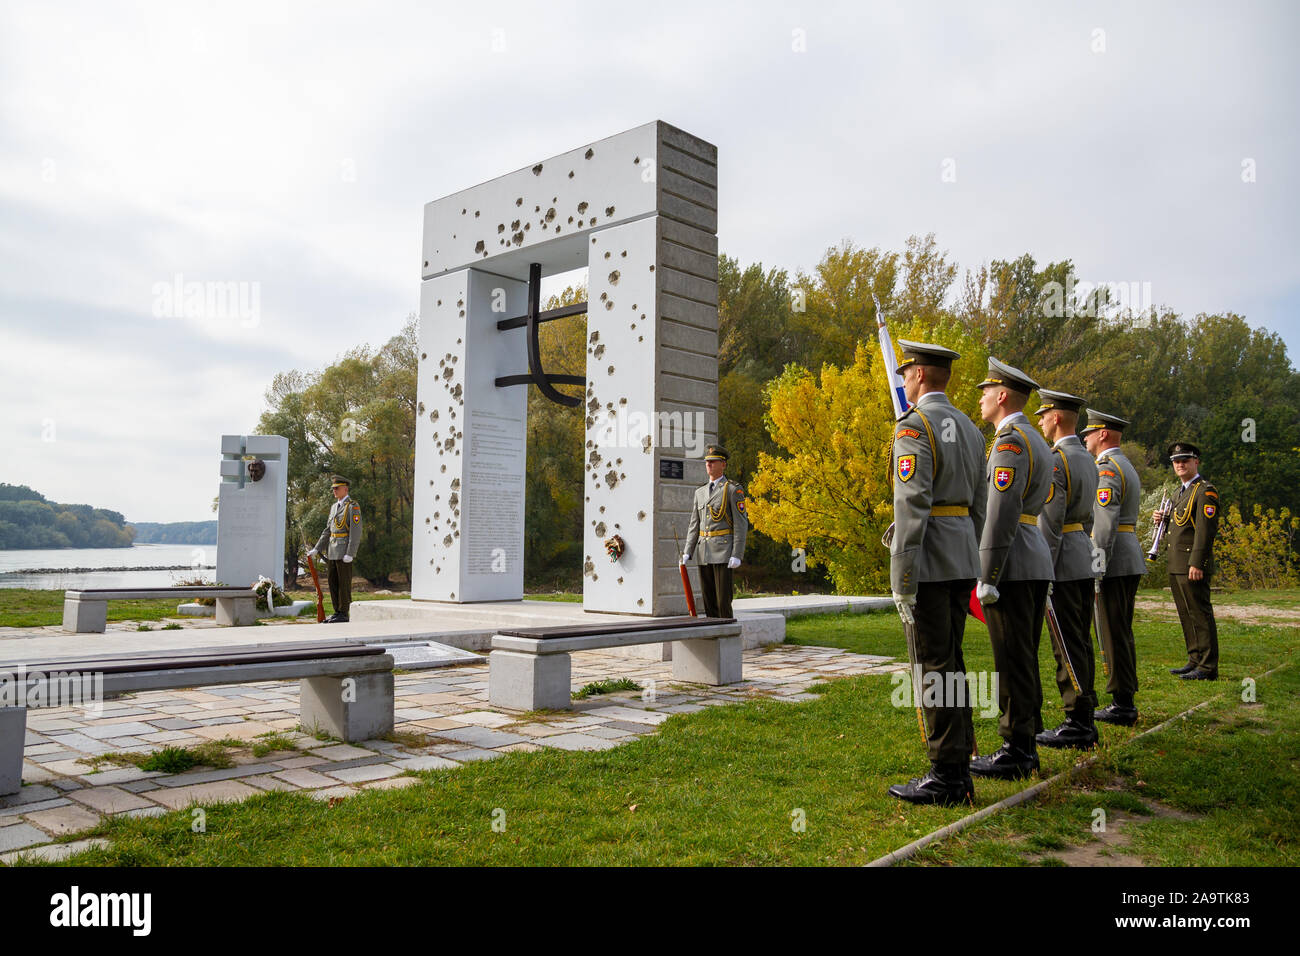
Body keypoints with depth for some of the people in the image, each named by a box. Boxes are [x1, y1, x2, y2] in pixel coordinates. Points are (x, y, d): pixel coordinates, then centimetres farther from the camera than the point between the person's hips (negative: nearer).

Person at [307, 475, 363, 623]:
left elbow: (356, 532, -16)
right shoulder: (334, 507, 17)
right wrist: (316, 549, 11)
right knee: (333, 583, 10)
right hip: (333, 552, 8)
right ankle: (337, 612, 16)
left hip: (345, 552, -8)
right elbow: (327, 531, 19)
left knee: (344, 582, -4)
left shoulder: (353, 507, -10)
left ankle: (344, 614, 1)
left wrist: (350, 554, -22)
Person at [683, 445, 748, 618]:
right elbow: (694, 525, 15)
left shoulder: (733, 490, -3)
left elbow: (741, 524, -8)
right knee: (708, 601, 8)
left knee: (723, 600, -7)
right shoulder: (700, 492, 15)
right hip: (704, 554, 6)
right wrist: (687, 553, 6)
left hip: (723, 553, -6)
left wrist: (737, 555, -16)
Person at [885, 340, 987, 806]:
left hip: (929, 562, -9)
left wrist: (902, 581, -19)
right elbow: (977, 506, 17)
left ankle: (946, 778, 4)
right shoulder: (970, 428, 15)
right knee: (951, 663, 14)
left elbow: (912, 507, -20)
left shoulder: (914, 426, -12)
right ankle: (959, 769, 22)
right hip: (962, 561, 9)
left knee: (934, 667, -3)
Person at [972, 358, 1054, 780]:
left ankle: (1015, 752, 3)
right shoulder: (1038, 441, 18)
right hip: (1037, 562, 10)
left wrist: (987, 577, -20)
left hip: (1012, 565, -10)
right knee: (1024, 657, 14)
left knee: (1012, 659, -4)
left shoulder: (1010, 440, -13)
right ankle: (1025, 745, 21)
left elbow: (1002, 513, -21)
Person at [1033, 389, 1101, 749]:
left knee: (1068, 646, -4)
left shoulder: (1055, 460, -15)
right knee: (1081, 642, 13)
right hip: (1085, 560, 10)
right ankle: (1085, 720, 20)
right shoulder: (1087, 459, 15)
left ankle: (1077, 726, 1)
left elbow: (1050, 524, -19)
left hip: (1063, 562, -10)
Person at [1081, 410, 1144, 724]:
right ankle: (1126, 701, 20)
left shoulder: (1106, 470, -13)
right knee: (1122, 632, 14)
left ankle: (1122, 706, -1)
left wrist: (1096, 570, -21)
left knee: (1113, 633, -5)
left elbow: (1105, 524, -21)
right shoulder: (1127, 467, 20)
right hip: (1131, 560, 10)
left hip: (1112, 560, -10)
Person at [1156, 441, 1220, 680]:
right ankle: (1195, 661, 21)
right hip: (1177, 566, 9)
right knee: (1187, 615, 13)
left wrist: (1196, 564, -22)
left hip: (1193, 566, -9)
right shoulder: (1182, 491, 20)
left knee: (1200, 615, -6)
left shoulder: (1205, 491, -10)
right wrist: (1164, 519, 7)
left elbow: (1205, 529, -17)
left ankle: (1208, 668, -2)